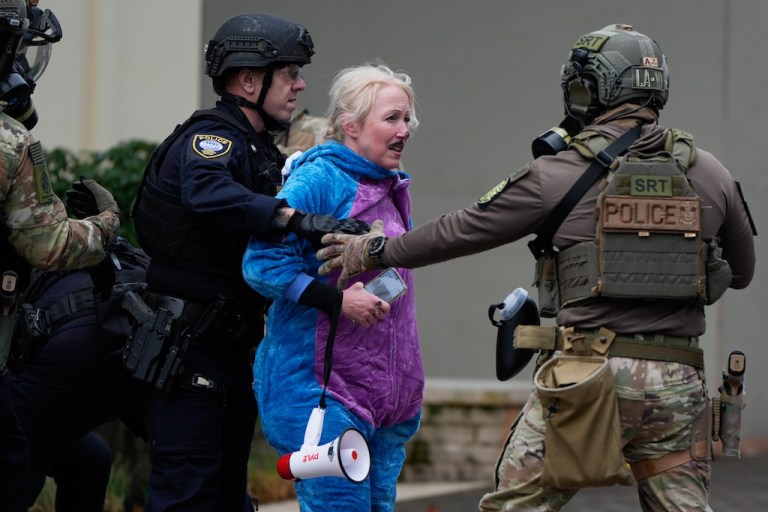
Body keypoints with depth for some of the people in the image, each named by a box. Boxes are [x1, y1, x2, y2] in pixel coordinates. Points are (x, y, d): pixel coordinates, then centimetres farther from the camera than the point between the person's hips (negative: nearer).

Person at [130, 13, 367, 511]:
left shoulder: (256, 148, 16)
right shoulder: (210, 137, -15)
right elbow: (206, 193, -39)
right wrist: (296, 218, -45)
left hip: (234, 347, 10)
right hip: (187, 346, -10)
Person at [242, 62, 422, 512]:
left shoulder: (395, 189, 15)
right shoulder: (318, 180, -12)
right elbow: (262, 260, -18)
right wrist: (338, 300, -22)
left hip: (386, 391, 9)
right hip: (319, 389, -8)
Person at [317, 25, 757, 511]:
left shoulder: (561, 174, -2)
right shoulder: (710, 173, 7)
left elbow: (463, 230, 8)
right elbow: (743, 271, 20)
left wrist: (375, 252, 22)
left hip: (590, 370, -3)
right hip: (677, 380, 3)